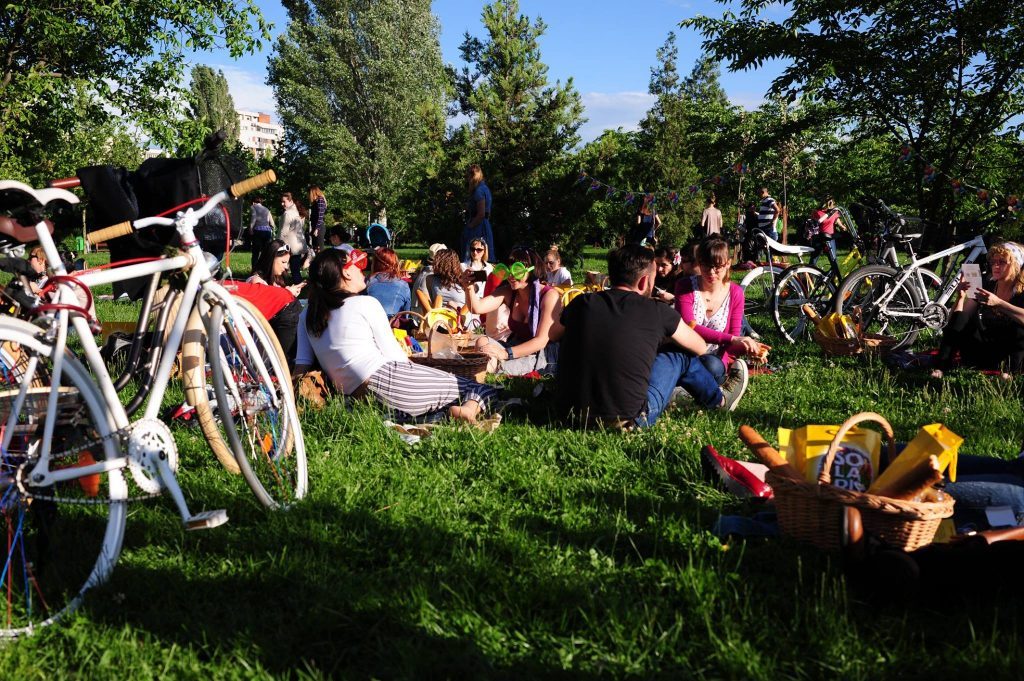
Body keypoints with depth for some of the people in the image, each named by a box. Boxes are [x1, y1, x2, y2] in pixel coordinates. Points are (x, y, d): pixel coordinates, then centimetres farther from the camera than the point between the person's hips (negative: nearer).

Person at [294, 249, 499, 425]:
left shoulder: (308, 315, 18)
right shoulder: (366, 303, -1)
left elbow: (302, 365, 12)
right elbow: (393, 355, 0)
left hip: (353, 395, 7)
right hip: (386, 382, -6)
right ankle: (471, 408, -32)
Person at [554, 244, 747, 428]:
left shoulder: (580, 303, 1)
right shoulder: (657, 312, -6)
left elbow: (555, 335, 24)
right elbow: (700, 348, 13)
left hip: (570, 414, 4)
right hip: (627, 420, -4)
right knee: (681, 356, 15)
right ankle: (719, 401, 42)